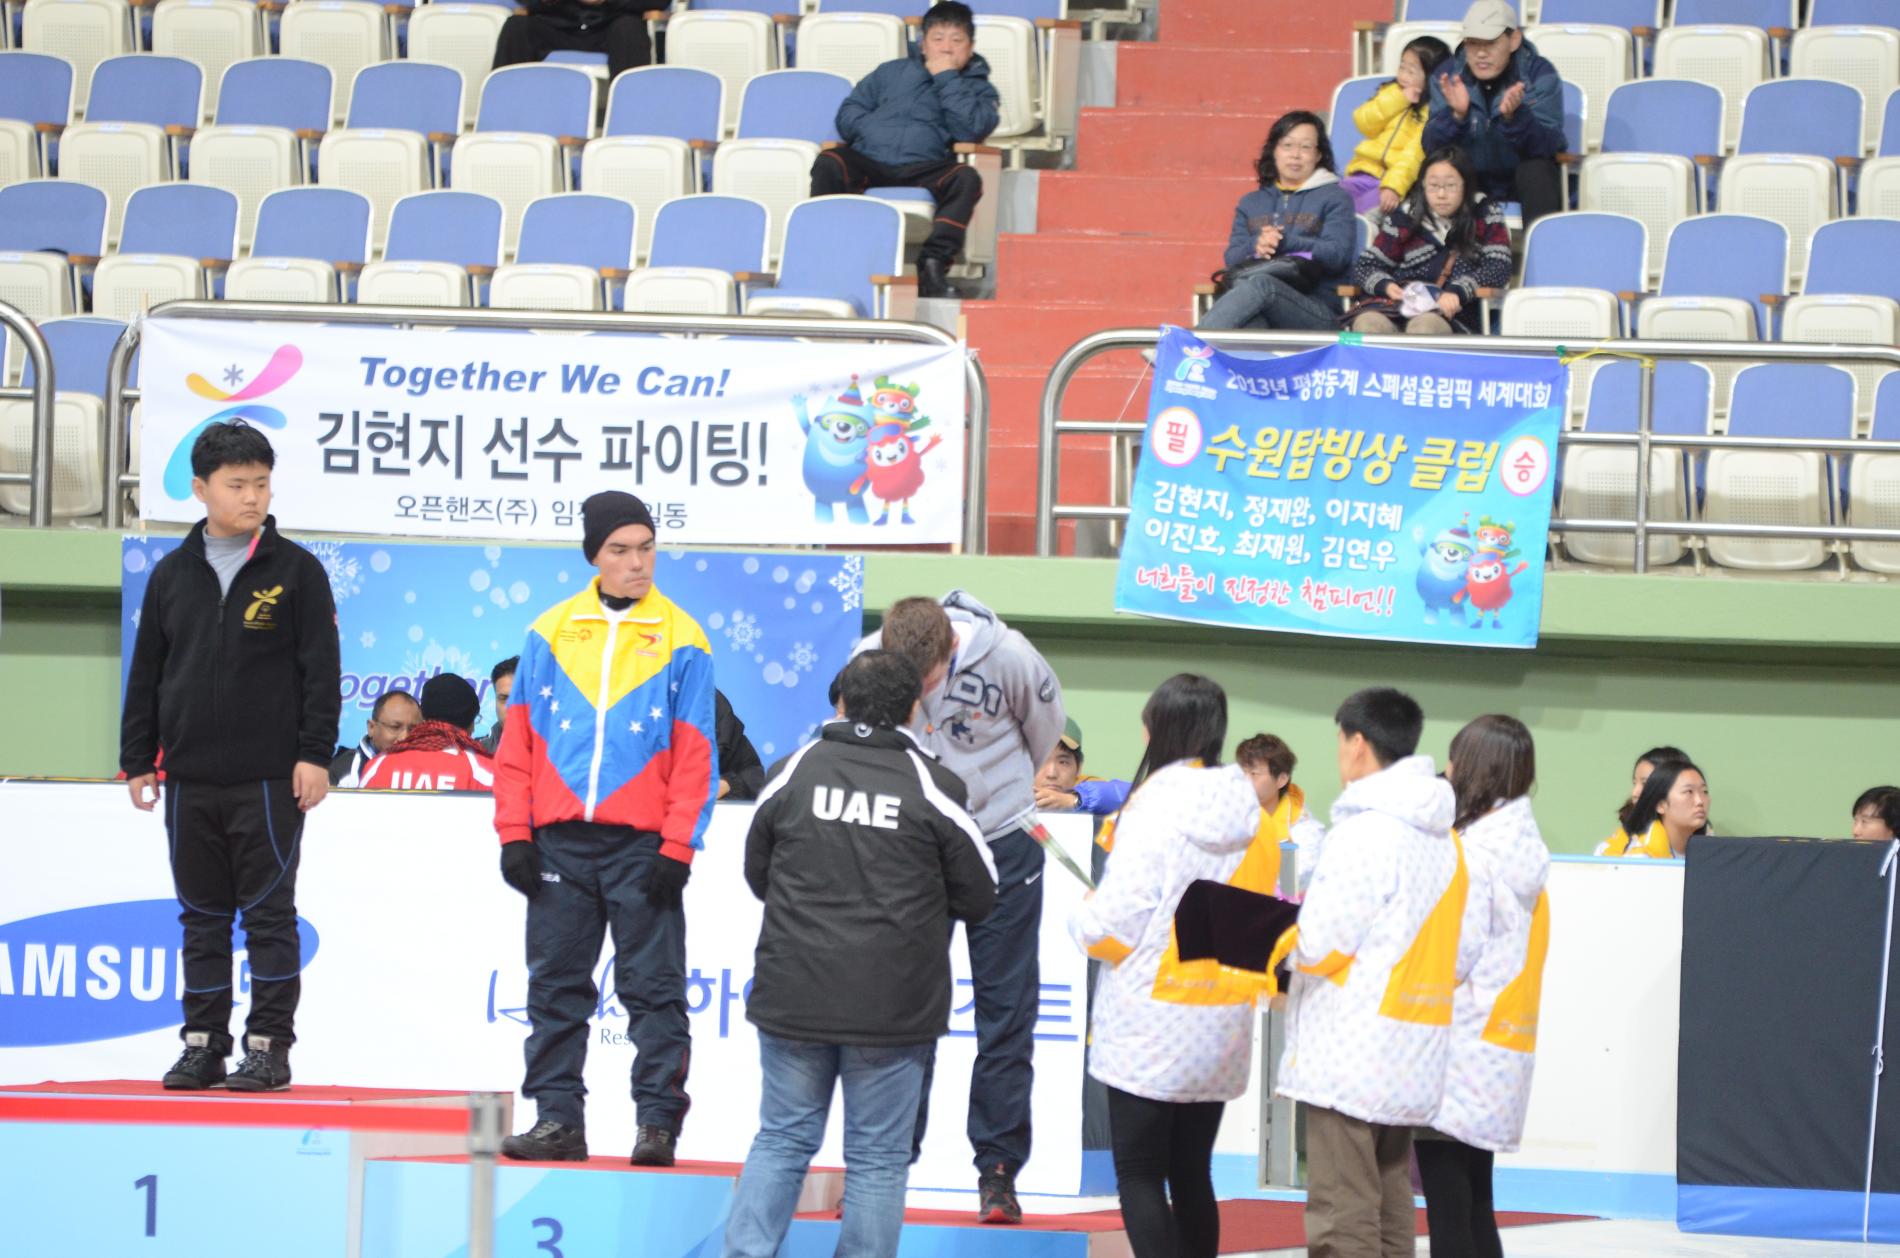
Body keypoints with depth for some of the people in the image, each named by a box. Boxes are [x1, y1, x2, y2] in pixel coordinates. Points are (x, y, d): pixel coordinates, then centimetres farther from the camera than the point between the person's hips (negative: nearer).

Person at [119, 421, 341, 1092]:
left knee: (269, 914, -1)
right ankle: (203, 1043, 12)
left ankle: (269, 1045, 2)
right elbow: (145, 674, 13)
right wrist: (138, 758, 8)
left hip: (269, 779, -4)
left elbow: (322, 669, -2)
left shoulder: (295, 570, 0)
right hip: (190, 780, 4)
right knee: (202, 917, 7)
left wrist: (315, 754, -9)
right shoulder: (172, 575, 10)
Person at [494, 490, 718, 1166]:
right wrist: (514, 833, 1)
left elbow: (696, 755, 0)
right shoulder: (551, 633, 8)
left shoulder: (680, 640, 2)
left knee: (652, 986, -2)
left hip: (642, 848, -3)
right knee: (555, 986, 5)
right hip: (559, 842, 3)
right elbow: (518, 742, 9)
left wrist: (677, 848, -8)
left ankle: (658, 1122, 0)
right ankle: (557, 1119, 11)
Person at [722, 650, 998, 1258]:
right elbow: (978, 898, 1)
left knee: (782, 1140, 13)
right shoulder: (933, 787, -7)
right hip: (892, 1008, -2)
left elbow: (757, 874, 12)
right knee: (878, 1157, 6)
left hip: (793, 998, 2)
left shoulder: (793, 774, -1)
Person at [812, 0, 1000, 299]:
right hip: (869, 161, 1)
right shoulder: (892, 73, 26)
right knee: (828, 163, -30)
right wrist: (875, 130, -2)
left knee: (967, 179, -33)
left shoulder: (979, 88, 19)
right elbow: (848, 114, 20)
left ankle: (933, 261, -39)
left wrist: (946, 78, 1)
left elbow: (971, 129, -2)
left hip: (923, 170, -1)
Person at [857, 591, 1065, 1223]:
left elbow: (1044, 727, 2)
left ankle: (998, 1169, 6)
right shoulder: (870, 661, -17)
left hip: (1002, 843, -1)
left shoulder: (1006, 656, -20)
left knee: (1006, 1007, 1)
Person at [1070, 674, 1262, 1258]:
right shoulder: (1246, 812, 5)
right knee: (1191, 1172, 14)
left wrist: (1082, 915, 4)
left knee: (1139, 1172, -2)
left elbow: (1119, 921, -16)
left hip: (1150, 1023, -6)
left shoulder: (1155, 809, -15)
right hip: (1219, 1028, 6)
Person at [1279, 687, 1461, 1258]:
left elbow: (1319, 947, -14)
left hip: (1347, 1059, -9)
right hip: (1413, 1057, 9)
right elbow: (1456, 955, 14)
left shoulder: (1365, 831, -14)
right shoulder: (1441, 836, 13)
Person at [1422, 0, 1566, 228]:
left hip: (1525, 182, -1)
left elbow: (1546, 147, -24)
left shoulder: (1540, 74, -13)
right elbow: (1431, 147, -16)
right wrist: (1456, 115, -36)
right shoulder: (1447, 75, -7)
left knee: (1536, 170, -33)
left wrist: (1514, 116, -43)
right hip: (1470, 179, 1)